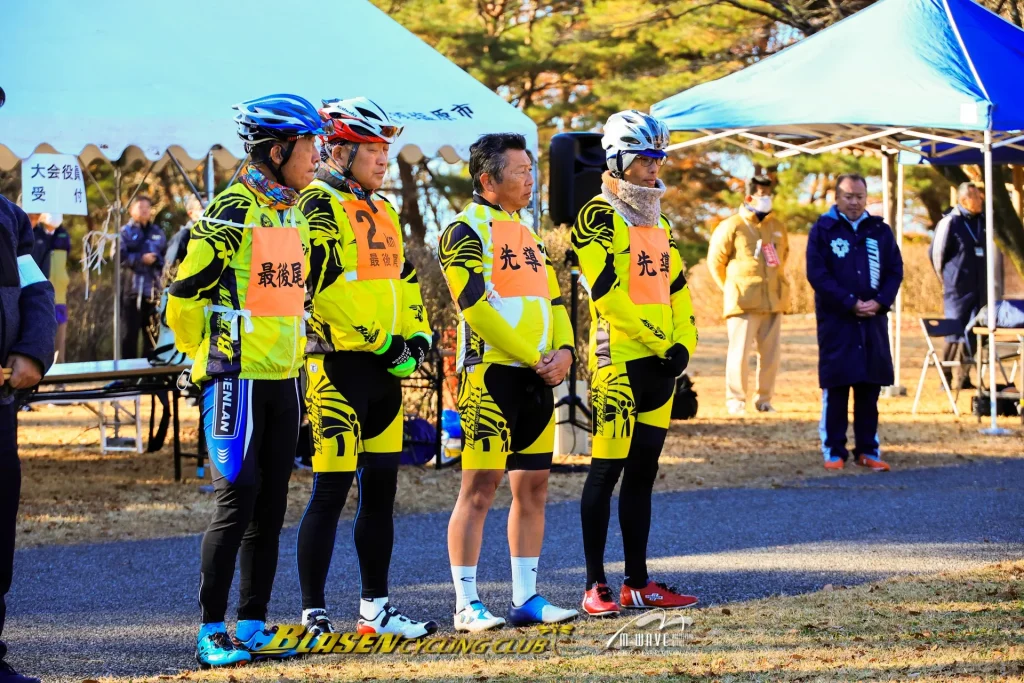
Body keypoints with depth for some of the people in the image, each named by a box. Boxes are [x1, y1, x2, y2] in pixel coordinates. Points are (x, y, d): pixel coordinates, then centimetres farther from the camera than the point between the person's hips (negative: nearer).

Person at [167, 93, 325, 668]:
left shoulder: (296, 213, 13)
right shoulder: (233, 212, -14)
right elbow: (187, 292, -13)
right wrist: (208, 352, -2)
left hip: (284, 378, 8)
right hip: (237, 378, -8)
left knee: (271, 507, 8)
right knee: (237, 499, -10)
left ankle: (253, 627, 14)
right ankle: (211, 632, -5)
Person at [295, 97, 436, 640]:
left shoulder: (381, 211, 18)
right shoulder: (317, 207, -10)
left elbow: (403, 279, 23)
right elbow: (323, 286, -19)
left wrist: (416, 334, 6)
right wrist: (380, 342, -18)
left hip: (384, 370, 9)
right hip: (340, 365, -9)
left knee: (381, 490, 12)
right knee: (331, 492, -7)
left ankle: (375, 609, 19)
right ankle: (313, 616, -3)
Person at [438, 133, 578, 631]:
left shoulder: (528, 234, 19)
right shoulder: (467, 231, -7)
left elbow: (552, 300, 19)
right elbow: (476, 305, -16)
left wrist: (563, 350, 0)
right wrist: (532, 357, -15)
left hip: (537, 378, 8)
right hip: (491, 372, -8)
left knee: (533, 486, 9)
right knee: (480, 487, -7)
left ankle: (526, 598, 15)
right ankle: (467, 605, -4)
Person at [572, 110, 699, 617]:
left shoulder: (657, 222, 18)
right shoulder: (600, 218, -8)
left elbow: (677, 287, 19)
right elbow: (608, 293, -17)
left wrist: (684, 342, 4)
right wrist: (656, 341, -16)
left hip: (660, 362, 8)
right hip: (619, 360, -8)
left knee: (643, 471, 10)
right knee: (607, 470, -6)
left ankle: (638, 582, 14)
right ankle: (596, 585, -2)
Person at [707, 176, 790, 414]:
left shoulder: (777, 227, 11)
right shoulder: (733, 227, -5)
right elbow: (716, 260, 2)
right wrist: (733, 289, 7)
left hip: (774, 302, 5)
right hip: (744, 302, -5)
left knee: (770, 354, 6)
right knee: (739, 352, -6)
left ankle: (764, 399, 16)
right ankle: (735, 400, 2)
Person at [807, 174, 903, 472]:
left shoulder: (880, 231, 9)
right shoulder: (823, 230, 0)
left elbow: (895, 270, 8)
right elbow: (817, 273, -8)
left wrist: (879, 302, -9)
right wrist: (850, 303, -14)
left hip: (873, 320, 3)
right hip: (836, 321, -3)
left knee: (869, 387, 5)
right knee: (836, 387, -1)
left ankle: (868, 449, 11)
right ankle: (834, 451, 5)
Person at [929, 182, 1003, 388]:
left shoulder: (983, 221, 9)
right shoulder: (950, 222, -9)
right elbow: (935, 252, -2)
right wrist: (946, 277, 6)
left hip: (980, 290, 5)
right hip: (958, 290, -5)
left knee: (972, 334, 4)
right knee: (955, 333, -5)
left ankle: (963, 377, 12)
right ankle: (945, 376, 5)